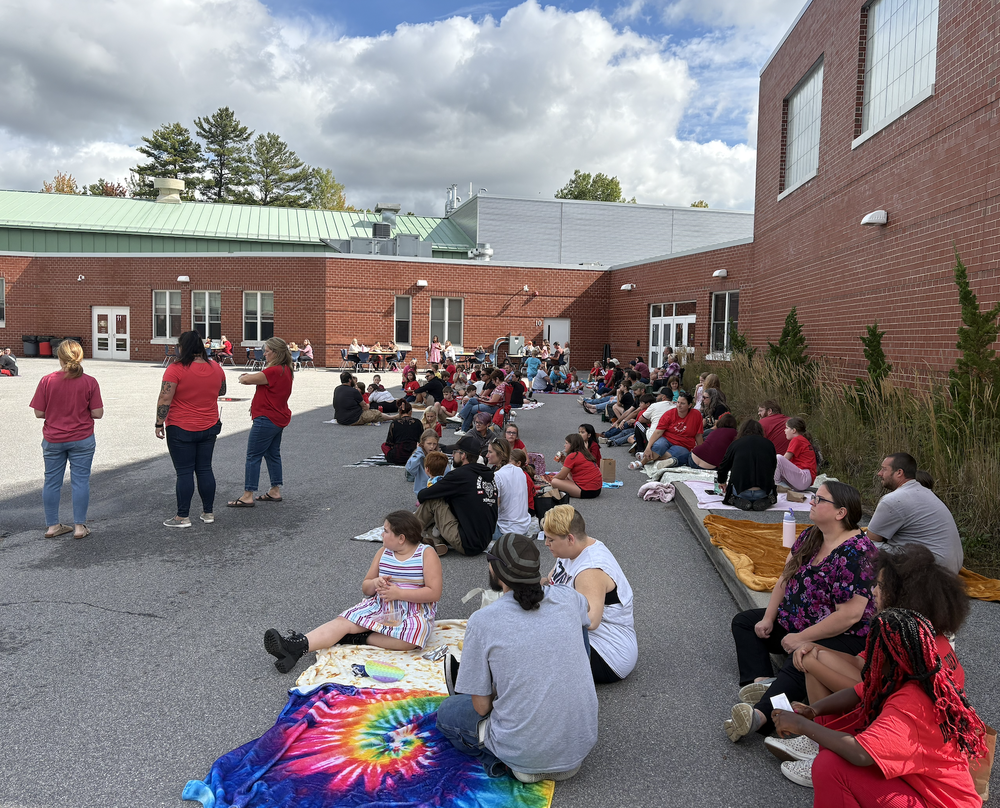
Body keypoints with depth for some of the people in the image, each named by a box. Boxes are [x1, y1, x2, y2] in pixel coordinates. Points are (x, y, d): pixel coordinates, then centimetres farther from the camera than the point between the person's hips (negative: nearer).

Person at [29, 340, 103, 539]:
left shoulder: (46, 381, -8)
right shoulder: (90, 382, -10)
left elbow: (39, 413, -5)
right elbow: (98, 414, -10)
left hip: (53, 440, 1)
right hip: (82, 440, -1)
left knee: (52, 481, 13)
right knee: (80, 481, 6)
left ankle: (52, 525, 22)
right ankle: (79, 526, 10)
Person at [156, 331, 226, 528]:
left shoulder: (176, 369, -15)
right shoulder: (216, 368, 1)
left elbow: (165, 399, -17)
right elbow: (222, 391, 17)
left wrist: (159, 424, -8)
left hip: (181, 429, -5)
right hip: (209, 428, 5)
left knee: (184, 472, 2)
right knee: (205, 469, 12)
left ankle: (183, 517, 9)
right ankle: (208, 513, 18)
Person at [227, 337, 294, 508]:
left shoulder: (274, 371, -22)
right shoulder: (286, 370, 10)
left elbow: (244, 379, -20)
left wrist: (243, 377, 1)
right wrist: (249, 377, 0)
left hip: (266, 420, -10)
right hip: (279, 419, 10)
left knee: (253, 456, -3)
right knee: (273, 454, 16)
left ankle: (248, 496, 0)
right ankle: (275, 491, 23)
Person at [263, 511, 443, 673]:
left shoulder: (427, 555, -6)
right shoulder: (383, 552, 10)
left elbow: (434, 593, -14)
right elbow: (365, 588, 14)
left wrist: (399, 593, -20)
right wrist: (375, 583, -11)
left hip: (414, 612, -4)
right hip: (379, 607, 5)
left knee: (410, 638, -37)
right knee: (343, 621, -19)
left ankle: (359, 638, -22)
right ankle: (296, 647, -36)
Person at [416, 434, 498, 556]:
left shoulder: (460, 474, -13)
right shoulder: (489, 474, 8)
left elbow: (422, 496, -6)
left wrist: (420, 496, 17)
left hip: (467, 546, -8)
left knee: (432, 501, -1)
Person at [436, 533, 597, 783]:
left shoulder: (482, 621, -16)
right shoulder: (567, 599, -6)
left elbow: (482, 707, -8)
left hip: (523, 754, -2)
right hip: (582, 744, 3)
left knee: (447, 712, 23)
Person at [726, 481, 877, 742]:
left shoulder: (854, 553, -24)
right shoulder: (810, 537, 3)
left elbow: (850, 615, -27)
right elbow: (786, 577, 10)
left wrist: (801, 638, -22)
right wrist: (768, 618, 0)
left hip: (842, 637, -10)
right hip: (795, 622, 10)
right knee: (744, 621, 8)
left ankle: (760, 715, -55)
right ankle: (761, 681, -15)